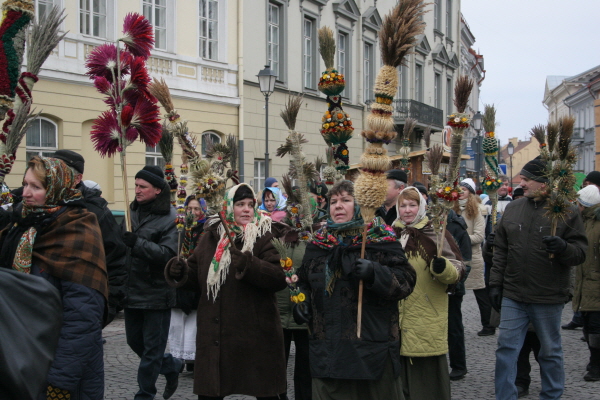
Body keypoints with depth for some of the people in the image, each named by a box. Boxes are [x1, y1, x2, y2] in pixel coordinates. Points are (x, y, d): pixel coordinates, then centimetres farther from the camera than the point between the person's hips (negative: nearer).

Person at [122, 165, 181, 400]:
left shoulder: (170, 218, -12)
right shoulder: (133, 211, 9)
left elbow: (169, 253, -22)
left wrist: (138, 243, -30)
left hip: (156, 292, -7)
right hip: (132, 290, 7)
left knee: (152, 347, 2)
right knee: (134, 341, 16)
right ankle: (171, 367, 36)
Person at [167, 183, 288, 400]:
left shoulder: (265, 236, -3)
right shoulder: (211, 235, 11)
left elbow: (279, 277, -16)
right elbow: (196, 276, 18)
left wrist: (249, 265, -29)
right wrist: (180, 271, -3)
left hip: (255, 335, -4)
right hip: (214, 334, 4)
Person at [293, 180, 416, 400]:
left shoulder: (380, 238, -2)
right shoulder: (318, 241, 12)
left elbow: (405, 281, -10)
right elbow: (304, 281, 26)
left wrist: (374, 272, -25)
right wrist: (302, 300, 6)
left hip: (371, 346, -4)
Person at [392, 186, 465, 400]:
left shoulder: (435, 234, -3)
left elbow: (458, 269, -9)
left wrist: (442, 267, -27)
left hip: (427, 319, -4)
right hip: (398, 316, 5)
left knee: (428, 370, -1)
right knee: (402, 370, 11)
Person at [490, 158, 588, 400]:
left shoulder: (566, 212, -6)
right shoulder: (513, 209, 6)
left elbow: (581, 252, -5)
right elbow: (500, 251, 11)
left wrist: (563, 248, -27)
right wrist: (495, 284, 8)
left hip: (548, 298, -3)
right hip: (513, 296, 3)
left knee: (550, 352, 11)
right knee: (506, 348, 4)